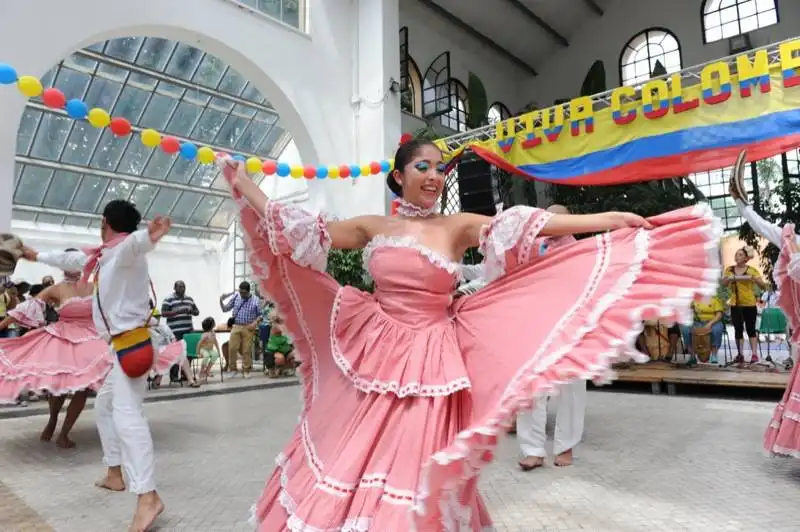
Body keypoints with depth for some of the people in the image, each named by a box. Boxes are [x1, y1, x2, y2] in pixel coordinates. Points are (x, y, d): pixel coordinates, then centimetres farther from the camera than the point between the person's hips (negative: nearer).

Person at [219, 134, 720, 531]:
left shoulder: (458, 226, -1)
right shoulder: (372, 227, 5)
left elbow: (533, 224, -9)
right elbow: (302, 233, 6)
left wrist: (613, 219, -15)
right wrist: (244, 183, 11)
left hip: (431, 362, -2)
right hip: (374, 356, 2)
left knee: (415, 467, 4)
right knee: (357, 459, 11)